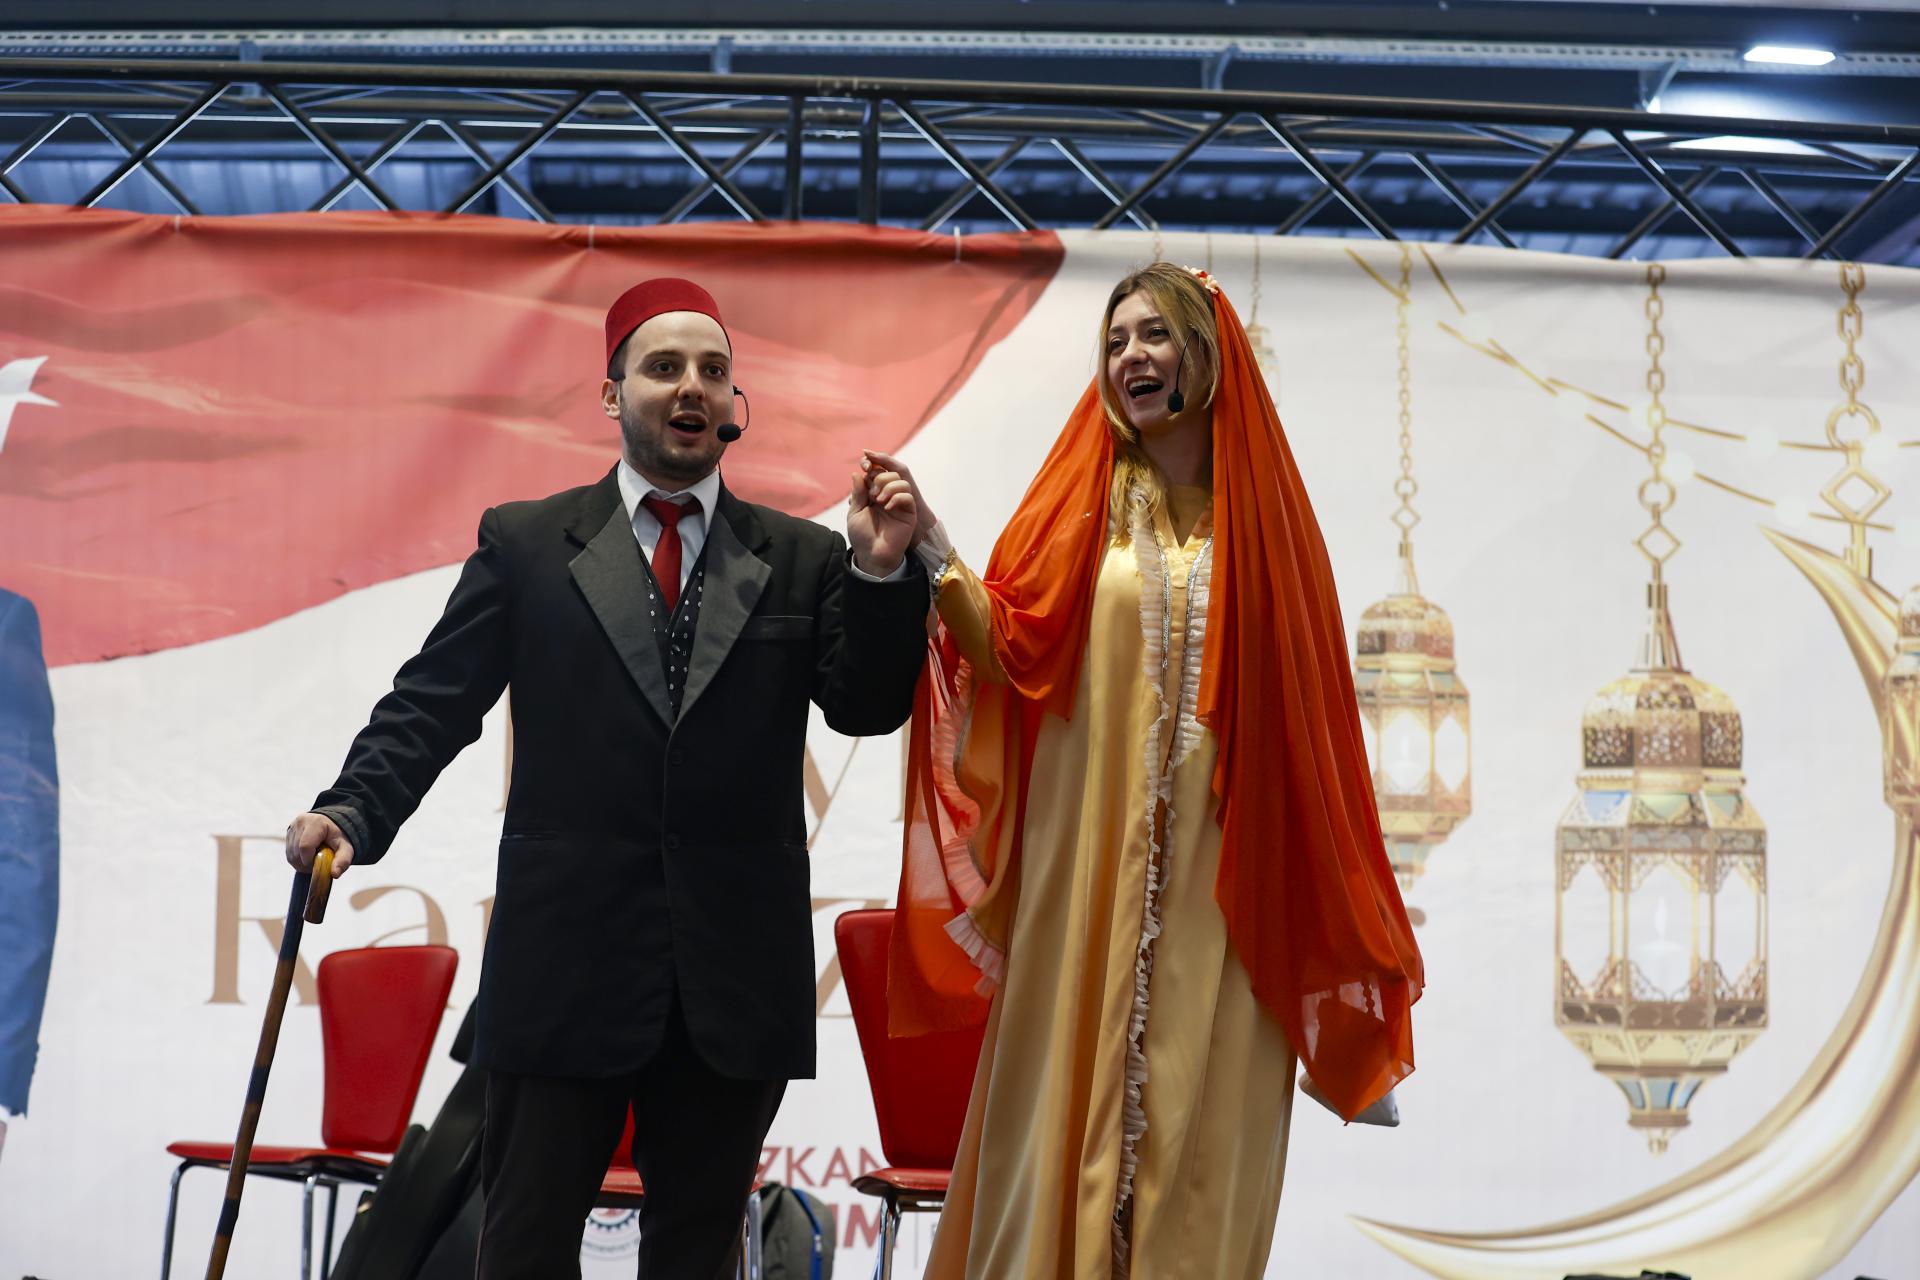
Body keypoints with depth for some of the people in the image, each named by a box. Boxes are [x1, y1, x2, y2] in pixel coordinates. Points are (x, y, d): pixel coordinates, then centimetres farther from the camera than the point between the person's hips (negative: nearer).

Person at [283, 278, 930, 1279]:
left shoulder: (802, 559, 9)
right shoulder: (525, 544, 6)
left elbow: (868, 709, 1)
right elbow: (434, 702, 1)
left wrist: (883, 574, -13)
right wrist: (352, 812, -15)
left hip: (734, 976, 2)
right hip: (565, 964, -1)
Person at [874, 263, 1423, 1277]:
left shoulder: (1262, 511, 8)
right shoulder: (1081, 503, 8)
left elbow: (1308, 708, 6)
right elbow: (1016, 650, -3)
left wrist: (1337, 884, 4)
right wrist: (935, 556, -17)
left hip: (1222, 872, 0)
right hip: (1088, 864, 0)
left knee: (1197, 1110, 0)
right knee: (1071, 1087, -2)